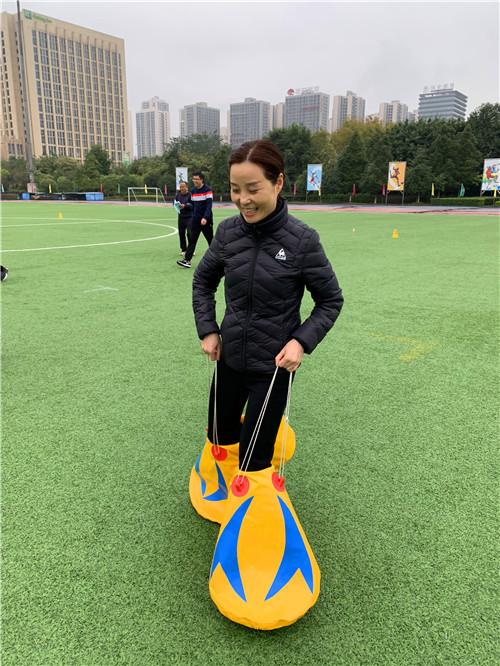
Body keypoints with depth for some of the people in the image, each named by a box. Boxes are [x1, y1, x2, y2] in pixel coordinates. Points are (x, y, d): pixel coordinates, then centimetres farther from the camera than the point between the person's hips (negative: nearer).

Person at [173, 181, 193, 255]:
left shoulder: (190, 194, -9)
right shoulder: (177, 194, 8)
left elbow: (193, 205, -15)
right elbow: (174, 202, 18)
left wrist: (185, 205, -25)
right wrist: (177, 205, -4)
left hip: (189, 217, -5)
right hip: (181, 216, 5)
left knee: (189, 233, -10)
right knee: (181, 233, 6)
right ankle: (183, 250, 18)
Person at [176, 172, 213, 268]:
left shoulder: (208, 190, -9)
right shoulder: (193, 191, 10)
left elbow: (209, 205, -18)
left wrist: (205, 218, -28)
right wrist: (194, 216, 11)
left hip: (206, 220, -5)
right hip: (195, 220, 5)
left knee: (210, 240, 7)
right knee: (192, 240, -3)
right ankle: (187, 260, -7)